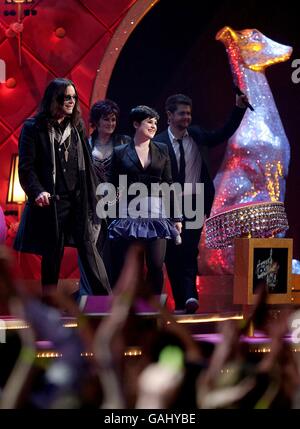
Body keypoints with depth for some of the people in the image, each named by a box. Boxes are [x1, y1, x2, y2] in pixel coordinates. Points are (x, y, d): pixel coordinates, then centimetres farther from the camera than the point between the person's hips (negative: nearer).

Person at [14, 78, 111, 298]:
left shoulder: (77, 127, 14)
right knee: (51, 257, 2)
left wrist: (92, 198, 8)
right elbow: (26, 167, -6)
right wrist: (37, 191, -21)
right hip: (50, 203, -3)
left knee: (89, 248, -7)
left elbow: (87, 165, 15)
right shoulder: (34, 129, 0)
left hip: (78, 202, 3)